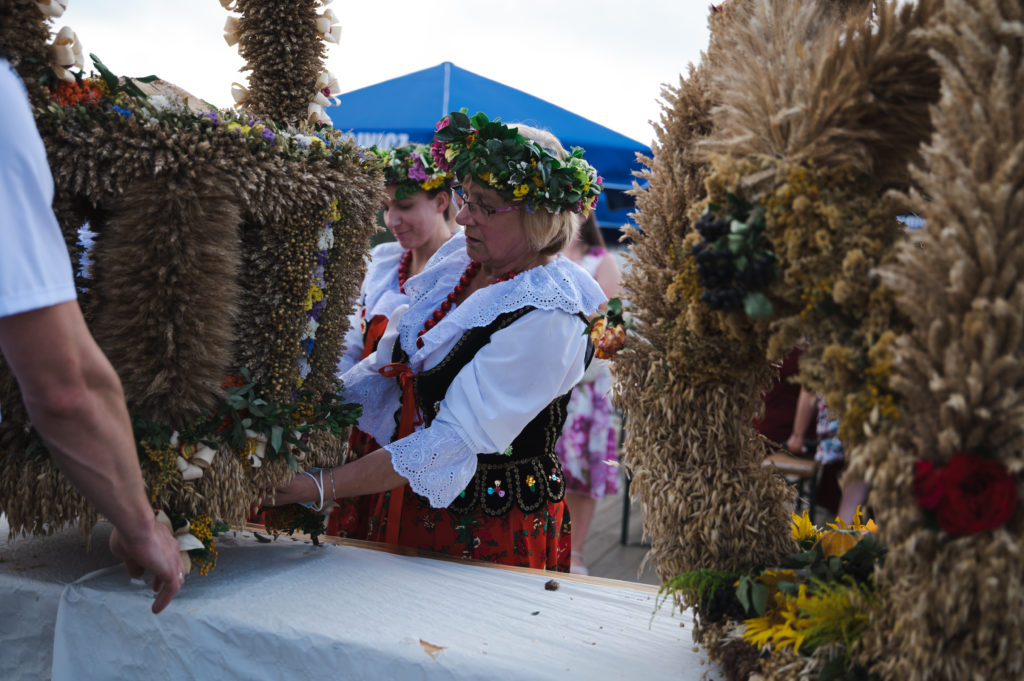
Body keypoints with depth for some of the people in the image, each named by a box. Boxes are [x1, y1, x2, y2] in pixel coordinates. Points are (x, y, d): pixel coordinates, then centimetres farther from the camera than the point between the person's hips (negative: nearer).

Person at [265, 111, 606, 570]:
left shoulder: (546, 313, -22)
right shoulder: (459, 265, 3)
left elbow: (458, 442, -27)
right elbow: (385, 372, 7)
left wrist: (323, 486, -28)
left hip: (497, 529, -7)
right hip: (414, 507, 7)